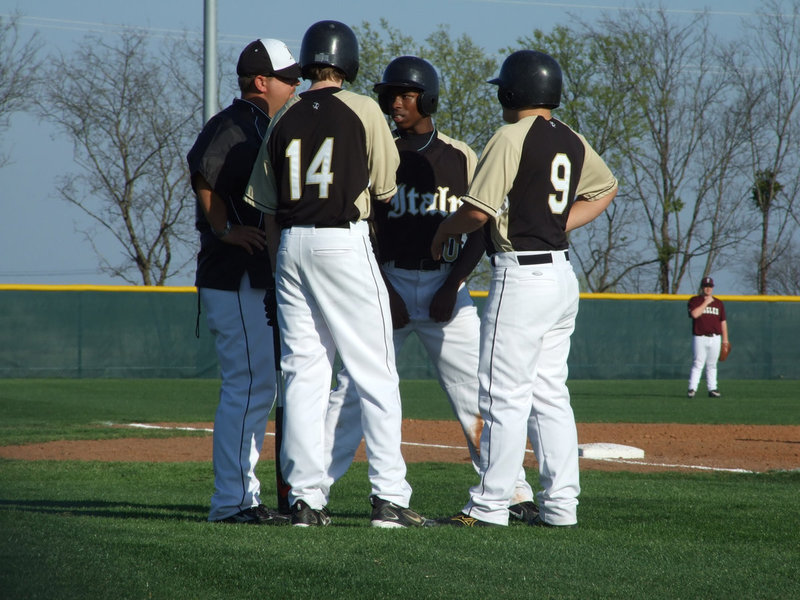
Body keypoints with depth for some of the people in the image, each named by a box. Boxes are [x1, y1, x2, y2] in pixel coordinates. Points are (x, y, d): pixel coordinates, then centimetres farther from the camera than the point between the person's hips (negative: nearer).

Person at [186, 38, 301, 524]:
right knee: (249, 384, -11)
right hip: (236, 279, -11)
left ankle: (241, 497, 18)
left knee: (258, 387, 13)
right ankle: (232, 500, -9)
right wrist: (225, 229, -25)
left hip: (258, 281, 11)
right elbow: (204, 165, -31)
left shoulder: (260, 126, 19)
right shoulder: (237, 124, -13)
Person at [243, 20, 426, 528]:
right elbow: (385, 190, 0)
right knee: (376, 375, -1)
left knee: (303, 373, 7)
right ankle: (389, 497, -5)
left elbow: (269, 206, 11)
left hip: (291, 244, 5)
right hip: (345, 243, -5)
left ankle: (306, 498, 4)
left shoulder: (284, 119, 10)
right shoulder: (363, 111, -3)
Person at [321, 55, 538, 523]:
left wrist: (452, 284, -10)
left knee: (476, 394, -2)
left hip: (446, 286, 0)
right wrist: (382, 289, -11)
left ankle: (514, 494, 6)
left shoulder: (462, 159, 4)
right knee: (353, 393, -7)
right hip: (389, 283, 0)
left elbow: (479, 230, 3)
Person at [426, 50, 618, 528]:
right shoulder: (573, 142, 12)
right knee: (550, 395, 12)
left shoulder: (512, 138, -12)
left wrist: (443, 231, 2)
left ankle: (489, 506, -4)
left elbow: (479, 211, -17)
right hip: (563, 271, 8)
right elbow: (606, 188, 28)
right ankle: (561, 504, 11)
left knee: (506, 397, -5)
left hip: (521, 276, -8)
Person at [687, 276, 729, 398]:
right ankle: (692, 389, -11)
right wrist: (706, 302, -12)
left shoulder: (718, 303, 15)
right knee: (697, 364, -9)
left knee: (712, 365, 7)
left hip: (715, 338, 4)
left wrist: (725, 339, 12)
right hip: (699, 338, -4)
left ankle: (712, 389, 9)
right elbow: (694, 314, -16)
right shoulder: (694, 300, 3)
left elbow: (723, 321, 16)